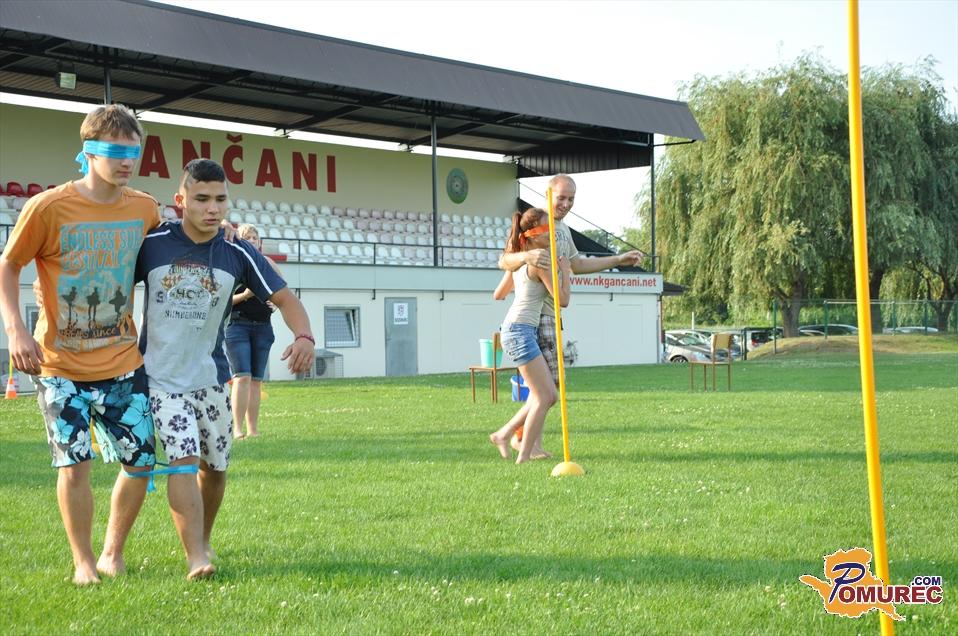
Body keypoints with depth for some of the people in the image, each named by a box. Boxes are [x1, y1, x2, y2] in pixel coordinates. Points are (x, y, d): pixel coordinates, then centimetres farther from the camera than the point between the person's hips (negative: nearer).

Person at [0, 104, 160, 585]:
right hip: (61, 364, -4)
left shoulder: (145, 209, 0)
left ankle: (114, 552, 24)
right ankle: (83, 562, 13)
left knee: (140, 461, 3)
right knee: (74, 464, -5)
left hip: (123, 363, 4)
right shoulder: (48, 208, -12)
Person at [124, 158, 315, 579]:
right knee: (184, 460, -19)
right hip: (161, 376, -3)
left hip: (210, 377, 3)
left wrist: (304, 336, -21)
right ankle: (195, 558, -21)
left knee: (215, 466, 11)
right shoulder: (151, 245, -10)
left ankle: (203, 541, 34)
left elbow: (283, 298, -3)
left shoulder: (238, 254, -5)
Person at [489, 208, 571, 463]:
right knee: (543, 397, -8)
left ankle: (503, 434, 15)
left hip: (515, 329, 10)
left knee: (548, 394, 11)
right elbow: (562, 299, -13)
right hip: (521, 330, -10)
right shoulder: (541, 262, -12)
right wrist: (564, 270, 1)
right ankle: (524, 456, -7)